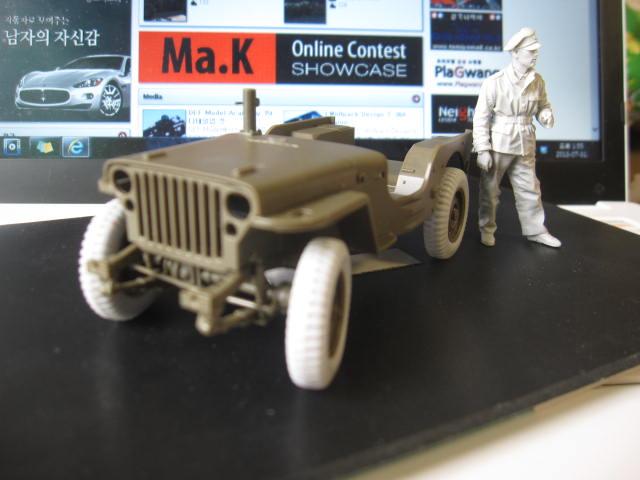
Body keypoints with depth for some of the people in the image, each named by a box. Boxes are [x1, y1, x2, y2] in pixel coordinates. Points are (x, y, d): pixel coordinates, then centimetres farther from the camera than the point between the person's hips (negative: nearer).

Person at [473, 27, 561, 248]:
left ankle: (535, 230, 24)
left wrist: (546, 114, -9)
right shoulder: (495, 82, -13)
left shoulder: (537, 81, 2)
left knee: (529, 188, 11)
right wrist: (482, 150, -13)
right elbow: (481, 117, -11)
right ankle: (487, 229, 24)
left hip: (525, 145, 5)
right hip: (499, 145, -5)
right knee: (490, 189, 7)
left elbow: (543, 104, 17)